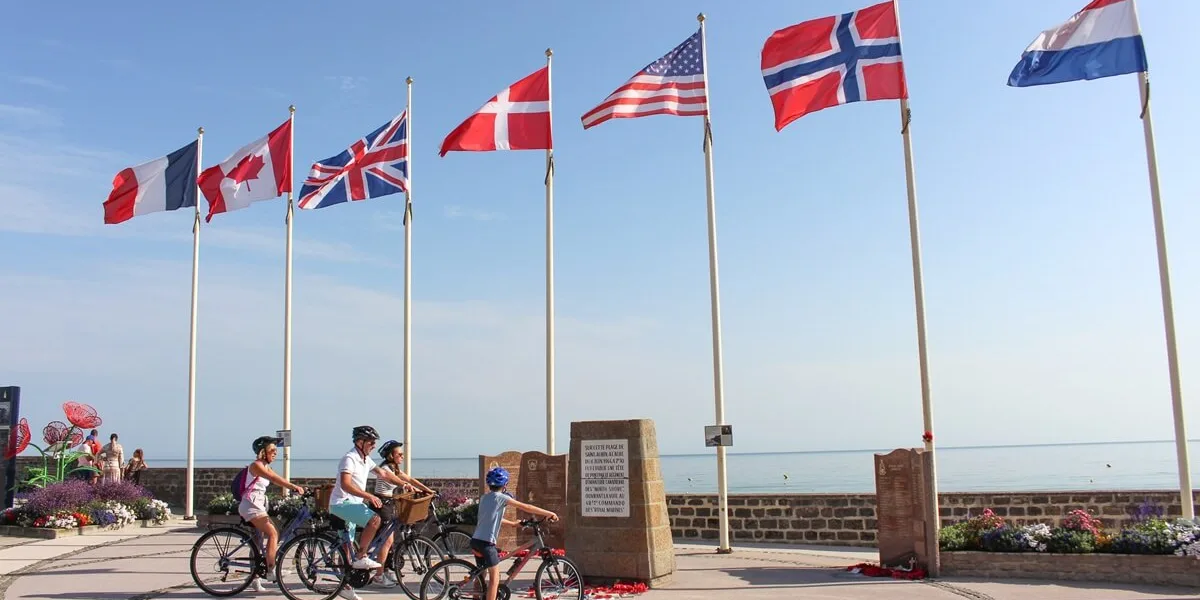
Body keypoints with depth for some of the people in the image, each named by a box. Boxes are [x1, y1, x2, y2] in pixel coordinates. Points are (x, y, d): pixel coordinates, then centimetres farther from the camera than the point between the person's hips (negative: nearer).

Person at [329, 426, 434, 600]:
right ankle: (361, 557, -18)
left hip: (353, 504, 9)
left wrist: (406, 485, 12)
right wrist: (369, 496, -36)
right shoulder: (349, 459, -17)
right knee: (374, 519, -29)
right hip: (341, 503, -9)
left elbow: (383, 474, 18)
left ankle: (344, 586, 17)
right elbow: (346, 485, -28)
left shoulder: (365, 459, 12)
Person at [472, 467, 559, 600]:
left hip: (476, 540, 8)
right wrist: (548, 513, -4)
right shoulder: (501, 497, -8)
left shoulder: (484, 498, 15)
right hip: (487, 542, -8)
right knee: (494, 578, -4)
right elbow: (525, 507, -9)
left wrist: (513, 523, 37)